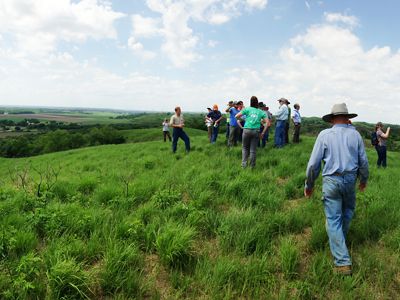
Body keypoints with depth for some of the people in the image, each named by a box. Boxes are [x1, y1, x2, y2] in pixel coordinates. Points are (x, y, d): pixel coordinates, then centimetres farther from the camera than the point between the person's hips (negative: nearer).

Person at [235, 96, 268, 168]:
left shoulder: (247, 109, 4)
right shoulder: (261, 112, 10)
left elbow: (237, 116, 0)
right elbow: (267, 122, 4)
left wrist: (240, 126, 11)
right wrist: (263, 132, 7)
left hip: (247, 130, -1)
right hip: (256, 131, 1)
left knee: (245, 148, 12)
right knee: (253, 150, 7)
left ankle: (244, 164, 1)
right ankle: (252, 166, 12)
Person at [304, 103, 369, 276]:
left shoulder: (324, 135, -5)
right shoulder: (355, 134, 2)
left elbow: (313, 164, -7)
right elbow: (363, 161, 6)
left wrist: (309, 185, 5)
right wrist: (364, 180, 24)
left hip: (331, 180, -3)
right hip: (350, 179, 3)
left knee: (333, 219, 2)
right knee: (348, 210, 29)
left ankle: (343, 262, 1)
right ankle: (340, 238, 43)